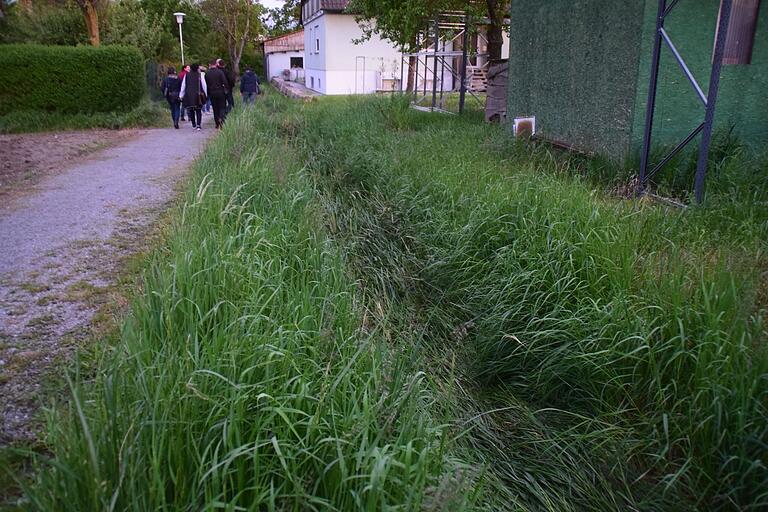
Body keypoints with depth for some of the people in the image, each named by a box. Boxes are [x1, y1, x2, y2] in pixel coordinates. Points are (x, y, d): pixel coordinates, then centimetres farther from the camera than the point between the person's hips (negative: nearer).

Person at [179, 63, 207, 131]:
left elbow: (183, 86, 8)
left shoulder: (186, 75, 5)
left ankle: (193, 124, 18)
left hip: (188, 95, 2)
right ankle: (198, 125, -8)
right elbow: (204, 85, -2)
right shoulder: (200, 75, -2)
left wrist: (181, 95, 13)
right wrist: (205, 94, 7)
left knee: (191, 110, 14)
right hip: (198, 95, -2)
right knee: (198, 110, 3)